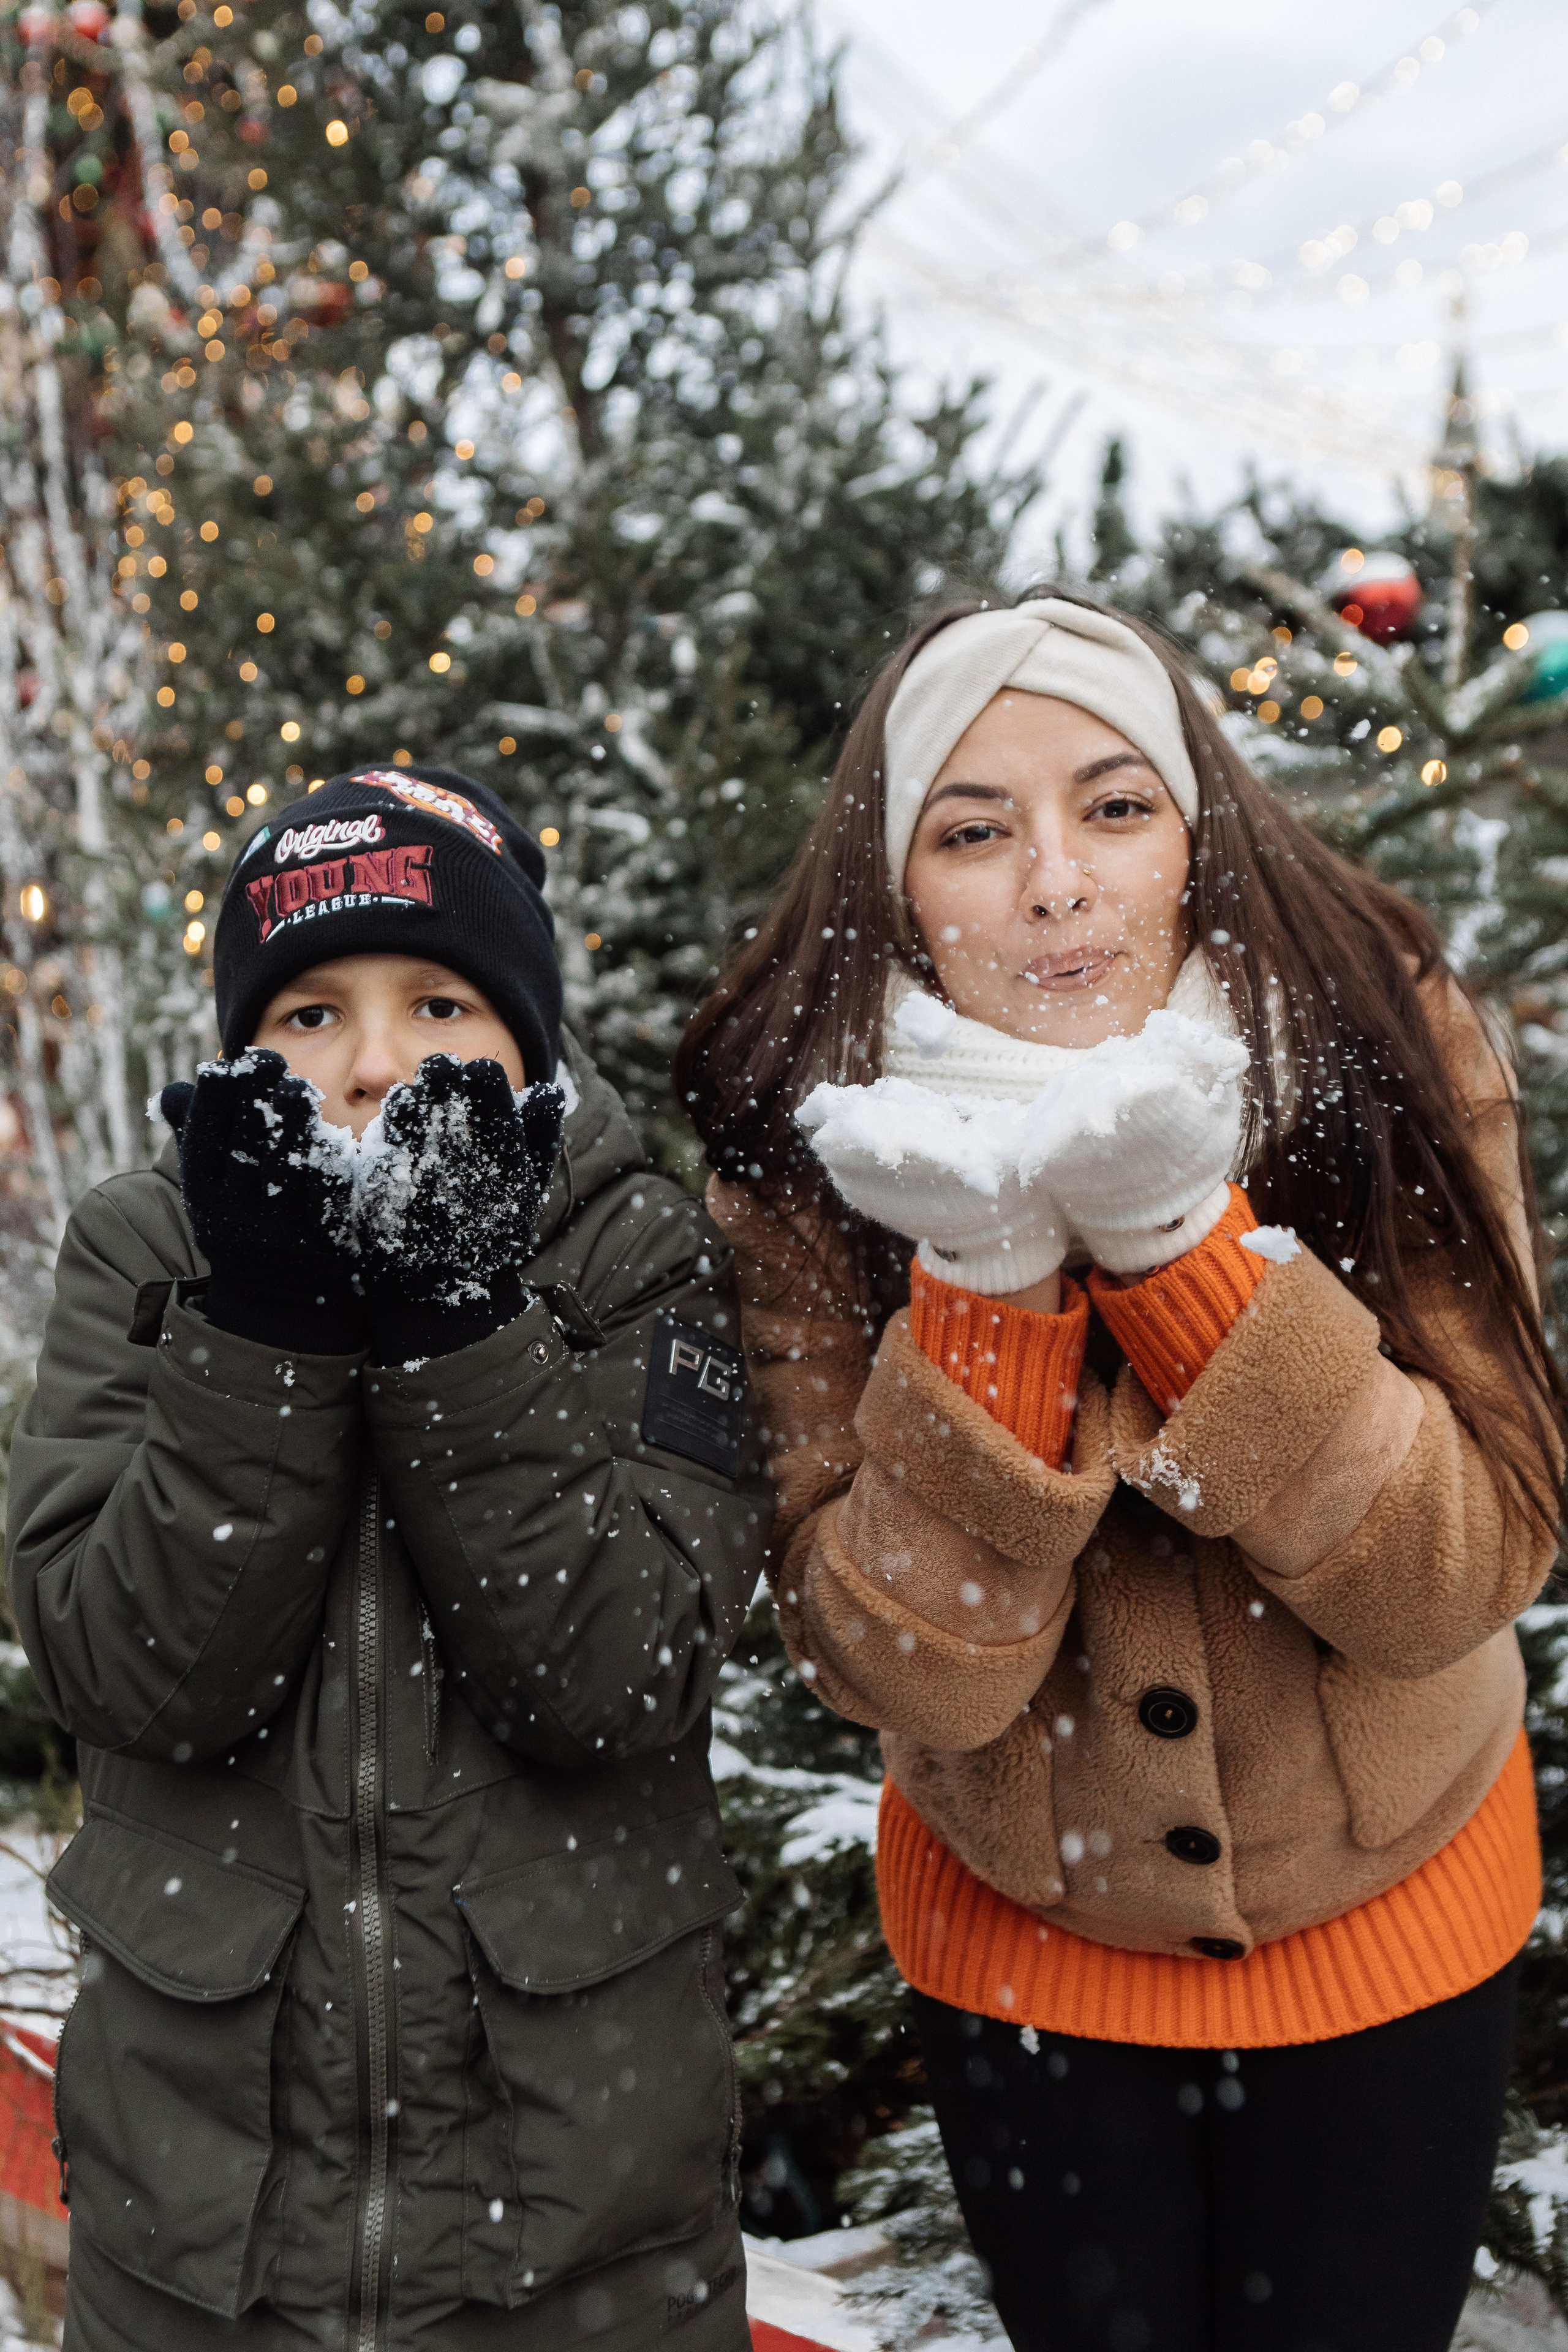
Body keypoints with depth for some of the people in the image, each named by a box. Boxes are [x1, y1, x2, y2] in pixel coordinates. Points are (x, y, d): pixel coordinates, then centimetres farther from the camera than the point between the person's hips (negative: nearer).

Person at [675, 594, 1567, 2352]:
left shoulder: (1389, 1054, -18)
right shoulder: (809, 1163, -18)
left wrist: (1172, 1237, -33)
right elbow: (907, 1671, -21)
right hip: (1018, 1938, 0)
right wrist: (991, 1278, -35)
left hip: (1387, 1916, 0)